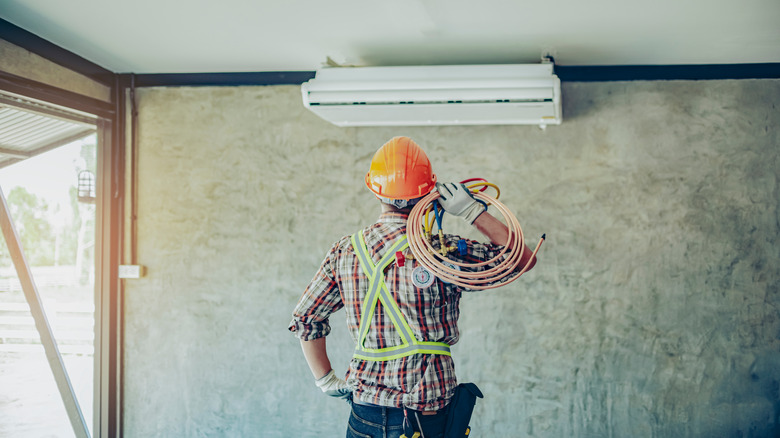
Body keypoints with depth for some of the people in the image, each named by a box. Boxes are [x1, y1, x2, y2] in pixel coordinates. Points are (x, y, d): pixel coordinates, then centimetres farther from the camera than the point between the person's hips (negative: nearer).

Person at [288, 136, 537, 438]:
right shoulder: (441, 252, -15)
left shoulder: (345, 251, -2)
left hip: (364, 411, 4)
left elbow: (304, 318, 5)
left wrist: (327, 382, 12)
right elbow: (523, 258, -7)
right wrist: (473, 211, -9)